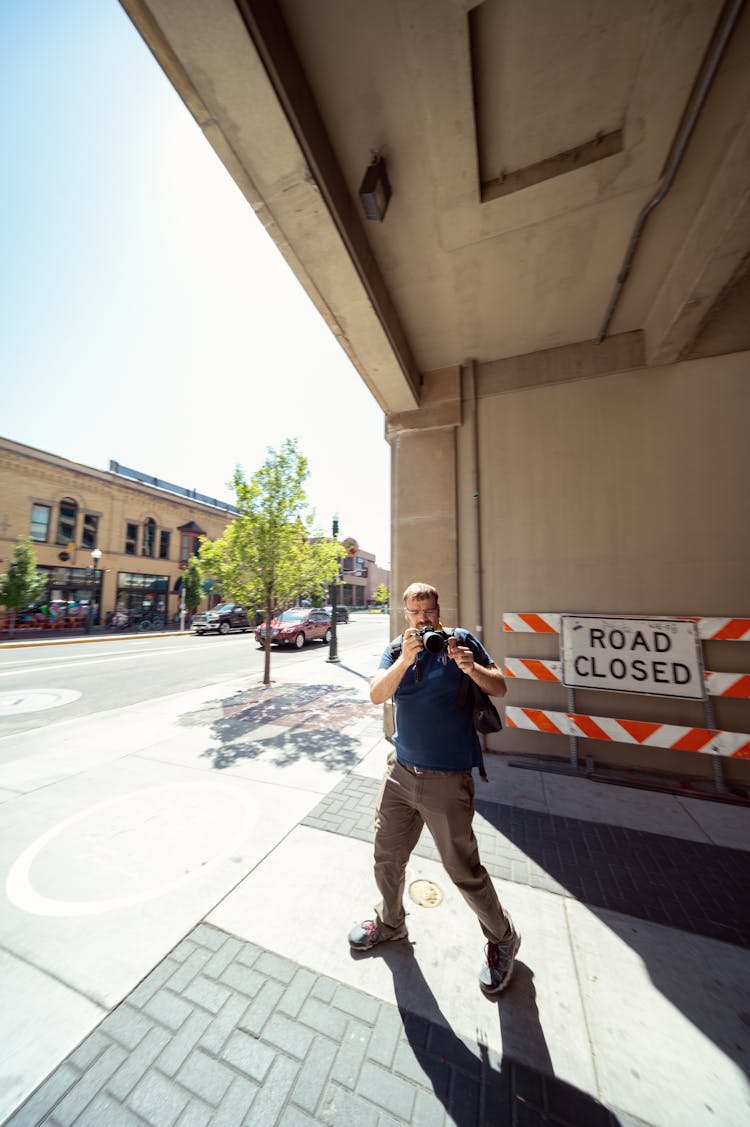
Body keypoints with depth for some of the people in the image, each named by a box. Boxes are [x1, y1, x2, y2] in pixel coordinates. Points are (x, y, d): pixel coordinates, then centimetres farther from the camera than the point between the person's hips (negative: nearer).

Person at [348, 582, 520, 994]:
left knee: (464, 870, 10)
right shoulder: (396, 649, -1)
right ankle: (390, 922, 50)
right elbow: (377, 695, -14)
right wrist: (406, 658, -29)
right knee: (387, 857, 21)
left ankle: (502, 939, 41)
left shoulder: (460, 640, -9)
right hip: (400, 770, 4)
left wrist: (472, 668, -27)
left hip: (447, 778, -4)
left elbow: (499, 687, -5)